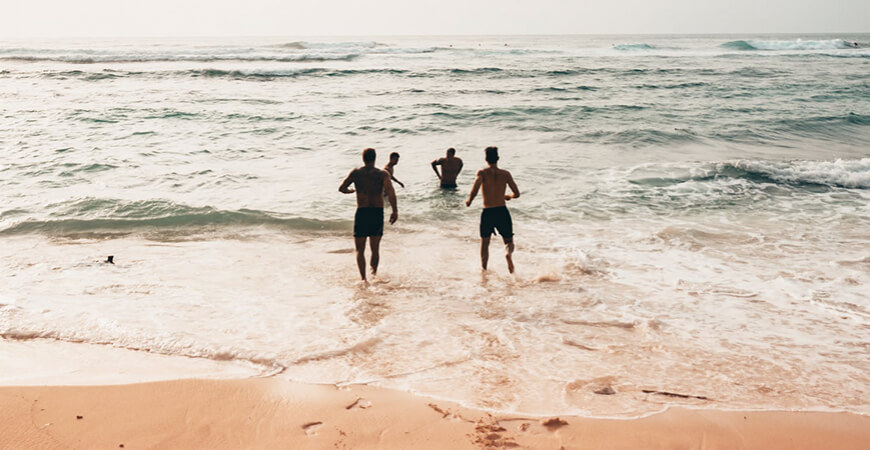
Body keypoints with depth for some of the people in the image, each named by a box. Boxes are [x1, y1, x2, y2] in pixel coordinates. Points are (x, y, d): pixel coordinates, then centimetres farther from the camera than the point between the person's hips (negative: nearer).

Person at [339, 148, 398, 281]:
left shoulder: (356, 173, 3)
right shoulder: (382, 174, 0)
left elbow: (341, 188, 5)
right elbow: (390, 191, -17)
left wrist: (351, 190, 27)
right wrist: (395, 211, -19)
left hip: (362, 212, 0)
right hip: (378, 213, 1)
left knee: (360, 250, 5)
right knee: (375, 249, 17)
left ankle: (363, 278, -11)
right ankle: (374, 274, 23)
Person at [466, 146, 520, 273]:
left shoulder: (482, 172, -5)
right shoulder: (505, 174, 2)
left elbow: (474, 191, -20)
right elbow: (517, 194, 3)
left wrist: (469, 201, -1)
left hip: (487, 212, -1)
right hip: (502, 211, 1)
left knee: (484, 242, 20)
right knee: (508, 241, 12)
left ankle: (484, 270, 23)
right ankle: (509, 253, -23)